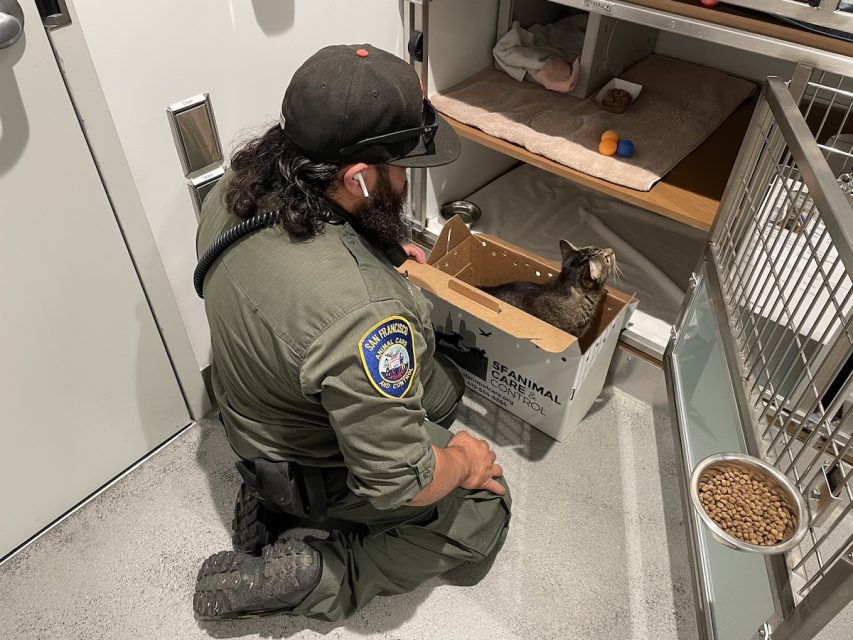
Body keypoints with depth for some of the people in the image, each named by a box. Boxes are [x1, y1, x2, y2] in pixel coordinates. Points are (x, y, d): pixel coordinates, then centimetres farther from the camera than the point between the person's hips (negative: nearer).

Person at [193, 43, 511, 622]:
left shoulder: (236, 189, -17)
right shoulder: (361, 313, -43)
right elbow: (398, 482, -30)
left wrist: (382, 251, 2)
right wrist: (462, 461, -10)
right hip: (322, 473, -7)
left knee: (445, 384, 24)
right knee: (484, 511, 12)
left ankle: (277, 490, 16)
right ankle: (307, 576, 4)